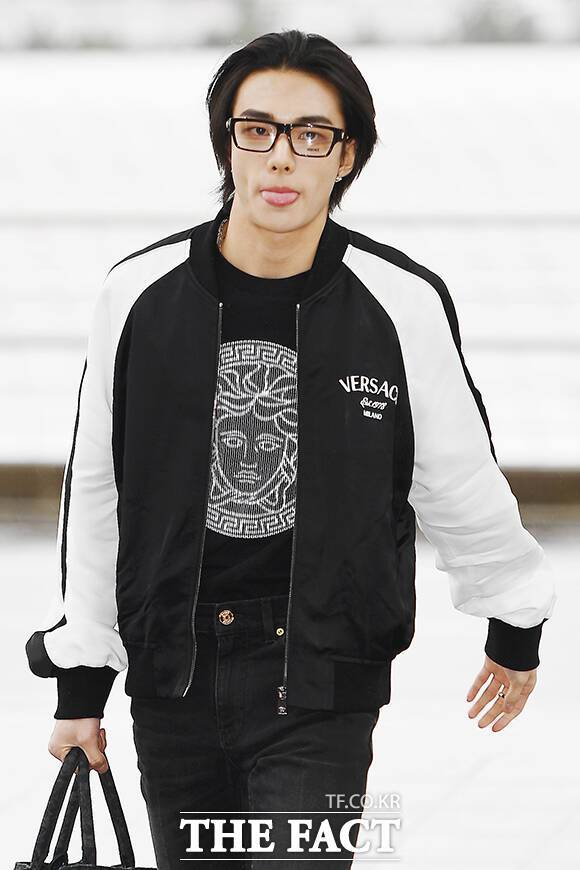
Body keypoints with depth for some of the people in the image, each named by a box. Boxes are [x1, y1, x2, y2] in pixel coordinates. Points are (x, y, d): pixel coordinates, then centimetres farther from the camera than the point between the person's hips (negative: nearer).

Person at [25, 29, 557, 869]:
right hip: (172, 675, 3)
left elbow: (465, 485, 7)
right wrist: (79, 681, 9)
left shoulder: (405, 305, -7)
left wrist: (515, 629, 19)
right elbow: (95, 495, 7)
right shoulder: (143, 295, -1)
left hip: (321, 682, -2)